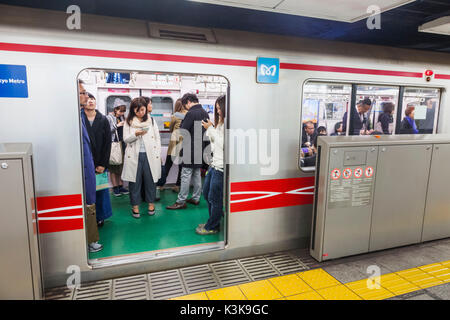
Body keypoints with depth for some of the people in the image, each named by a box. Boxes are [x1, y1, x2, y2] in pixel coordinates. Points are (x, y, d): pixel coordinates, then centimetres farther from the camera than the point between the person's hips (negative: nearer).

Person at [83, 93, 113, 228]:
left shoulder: (103, 120, 5)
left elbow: (108, 143, 2)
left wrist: (103, 164, -4)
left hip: (100, 164, 2)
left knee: (101, 190, 7)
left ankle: (100, 216, 21)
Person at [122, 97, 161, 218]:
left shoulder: (151, 121, 7)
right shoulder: (128, 122, 5)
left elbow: (157, 139, 8)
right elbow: (126, 139, 1)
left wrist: (158, 155, 1)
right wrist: (136, 134, -18)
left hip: (150, 155, 1)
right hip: (134, 156, 0)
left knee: (150, 179, 6)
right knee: (135, 180, 5)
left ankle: (151, 202, 23)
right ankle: (135, 205, 18)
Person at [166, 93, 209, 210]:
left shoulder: (191, 113, -15)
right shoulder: (205, 113, 11)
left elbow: (183, 131, -17)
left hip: (191, 150, -8)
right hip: (201, 149, 8)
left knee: (186, 175, -4)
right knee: (197, 174, 15)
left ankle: (181, 201, 2)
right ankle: (196, 198, 24)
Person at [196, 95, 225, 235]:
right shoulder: (221, 122, 15)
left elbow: (223, 144, -20)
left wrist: (211, 129, -12)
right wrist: (209, 128, 7)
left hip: (221, 167, -10)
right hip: (214, 163, 10)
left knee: (214, 198, 2)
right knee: (206, 193, 20)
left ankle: (212, 227, 21)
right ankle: (214, 221, 36)